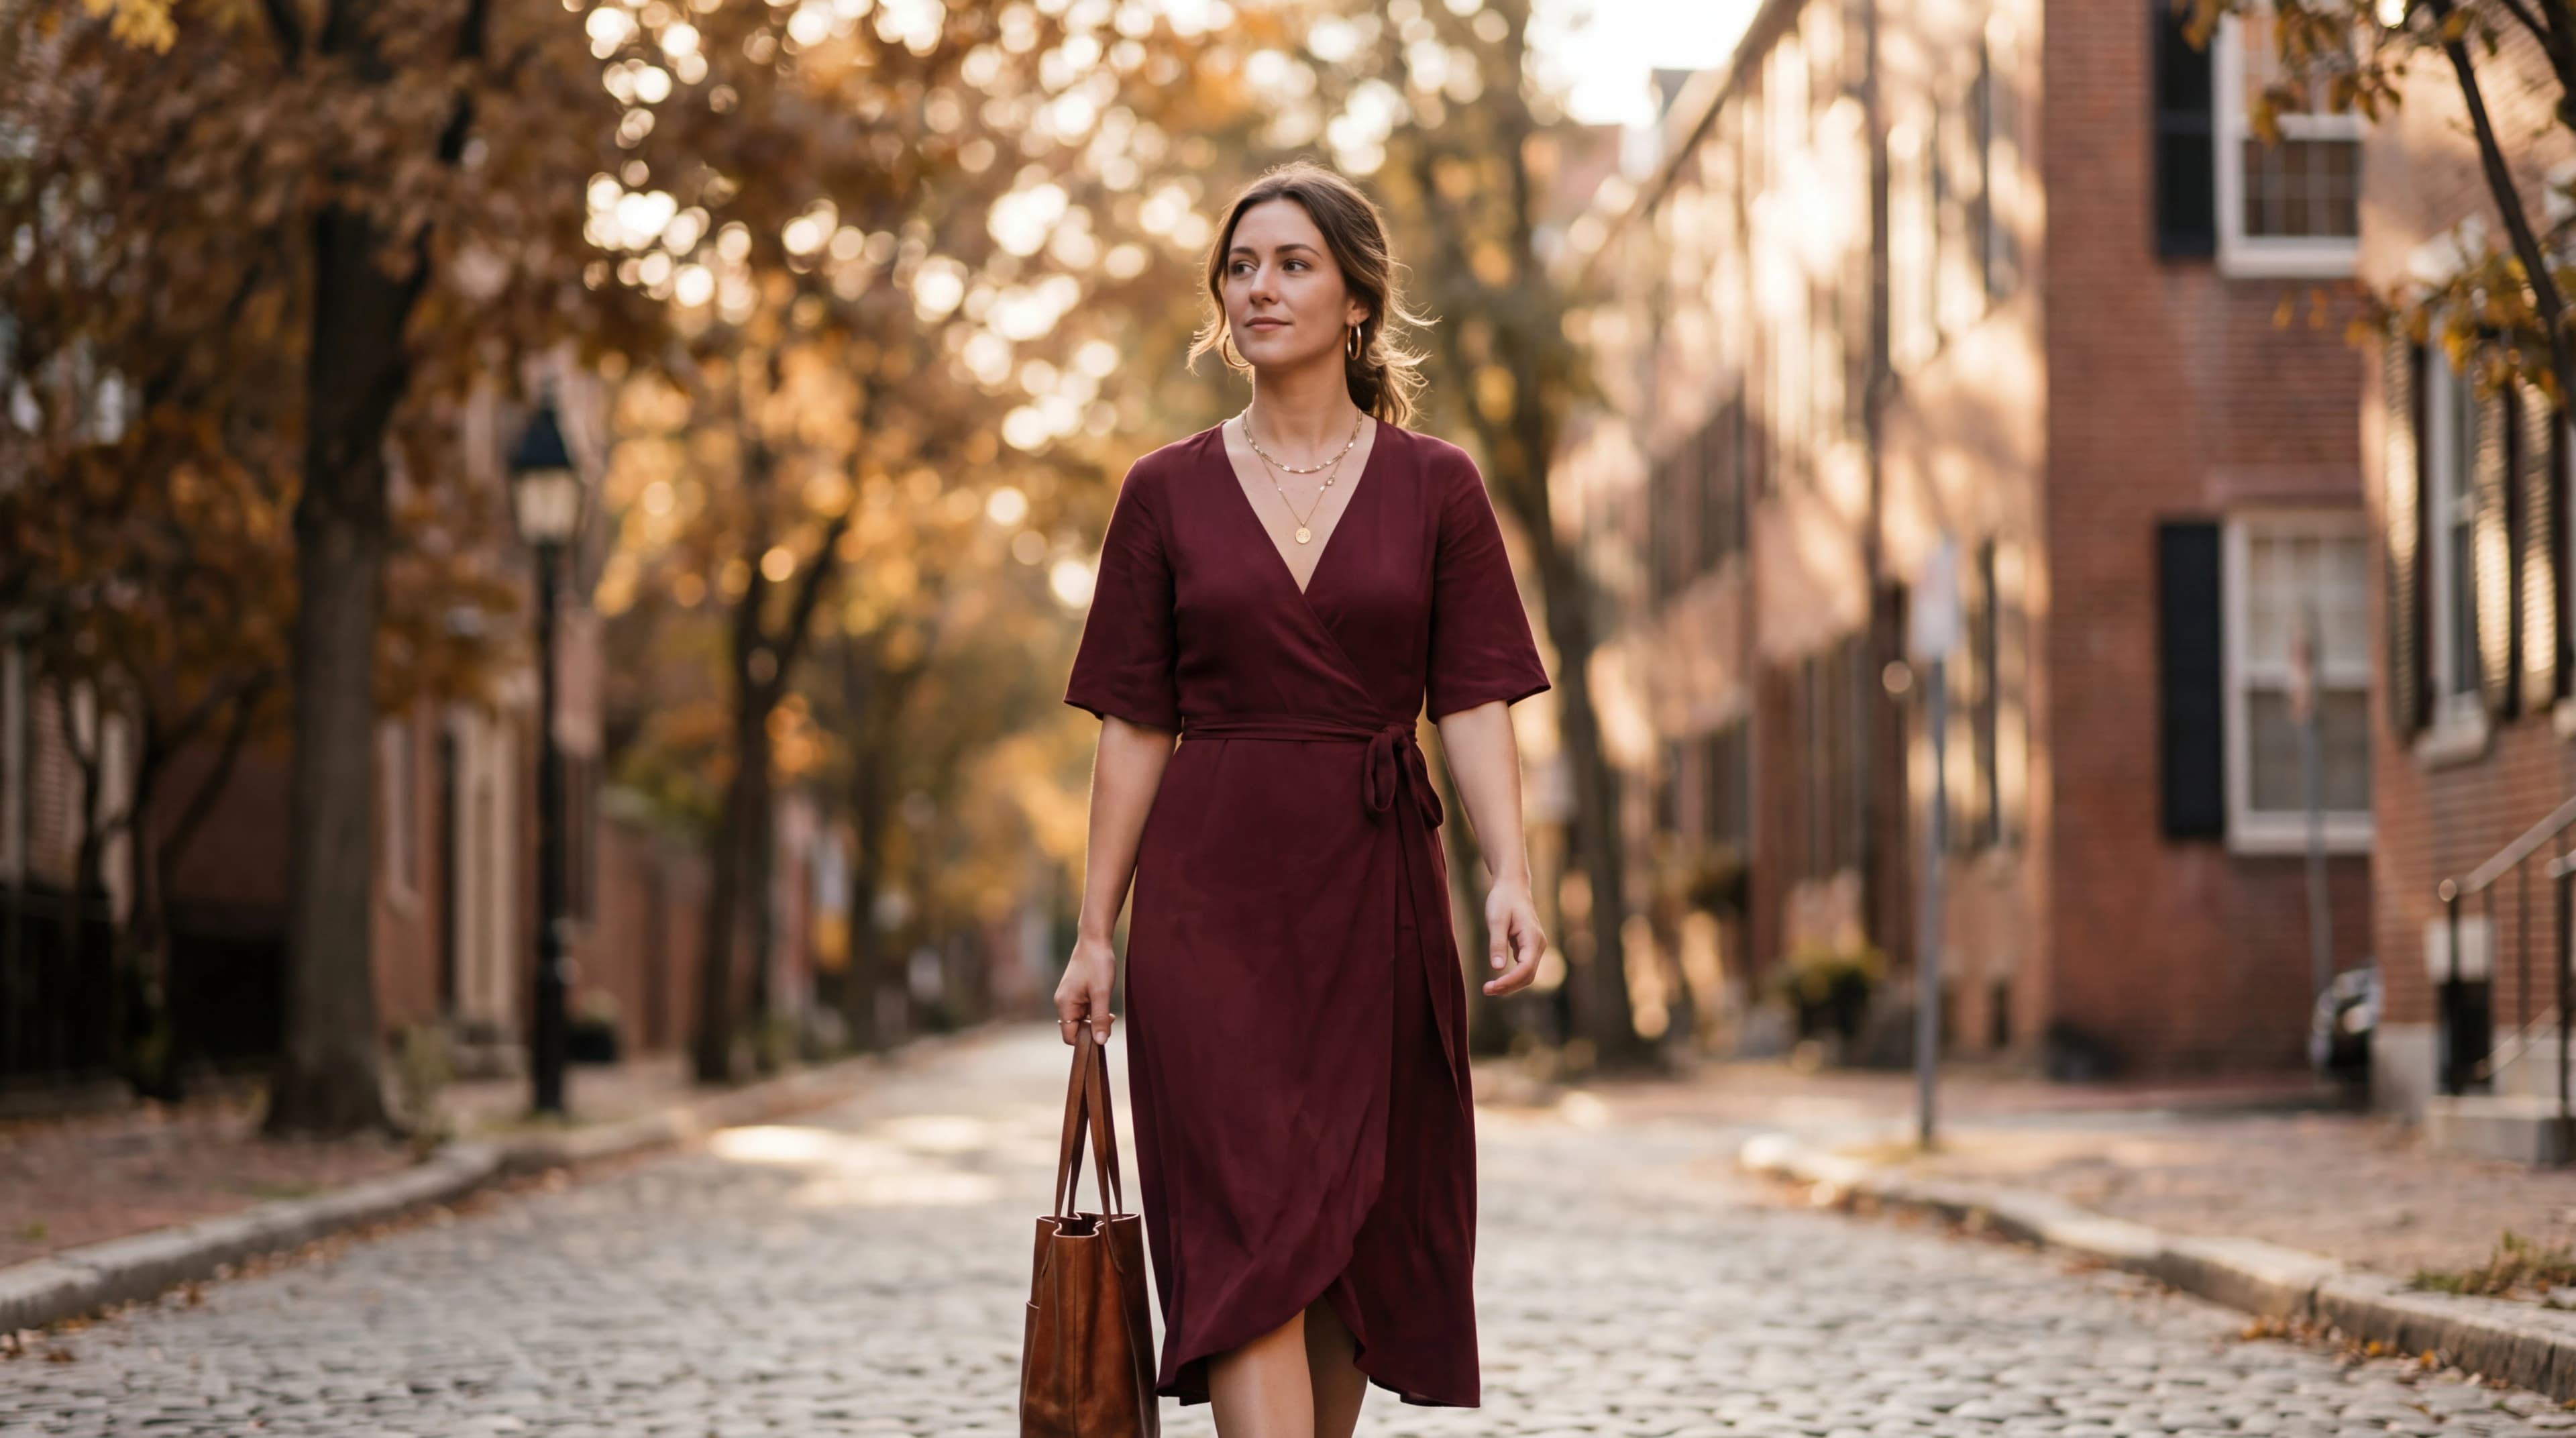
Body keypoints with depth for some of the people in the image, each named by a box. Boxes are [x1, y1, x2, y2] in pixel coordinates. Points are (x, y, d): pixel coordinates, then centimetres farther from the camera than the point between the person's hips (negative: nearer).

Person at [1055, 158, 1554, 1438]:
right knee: (1248, 1233, -11)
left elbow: (1475, 707, 0)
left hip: (1374, 890, 1)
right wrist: (1095, 932, 2)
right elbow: (1134, 730, 6)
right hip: (1214, 896, -1)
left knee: (1358, 1234, 7)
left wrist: (1510, 877, -14)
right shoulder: (1166, 493, 5)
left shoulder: (1435, 488, 5)